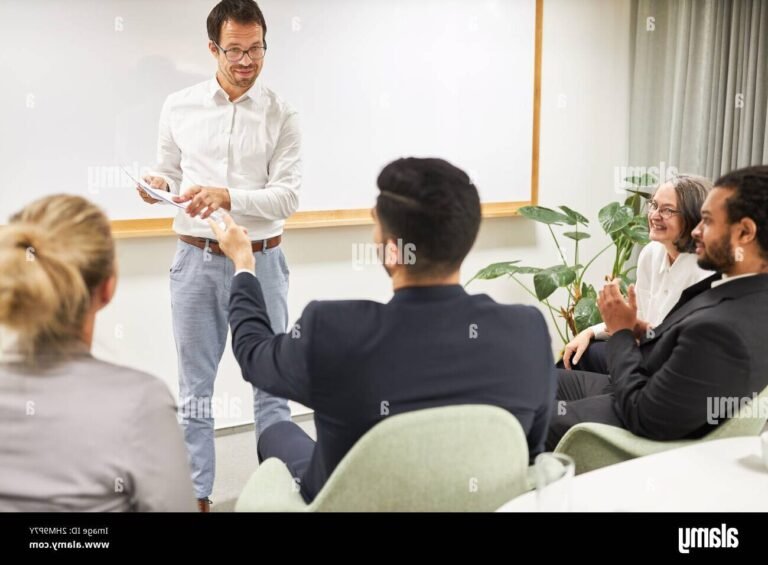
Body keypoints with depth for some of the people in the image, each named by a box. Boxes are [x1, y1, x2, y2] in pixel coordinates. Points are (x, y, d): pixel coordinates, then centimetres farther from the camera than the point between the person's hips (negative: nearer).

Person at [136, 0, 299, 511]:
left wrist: (227, 197, -25)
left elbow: (288, 196, -10)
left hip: (261, 260, -2)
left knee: (270, 383, 10)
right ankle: (196, 494, 25)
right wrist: (158, 186, -12)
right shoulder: (179, 107, 3)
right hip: (196, 260, 2)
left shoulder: (281, 115, -4)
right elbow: (170, 174, 12)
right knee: (195, 386, 11)